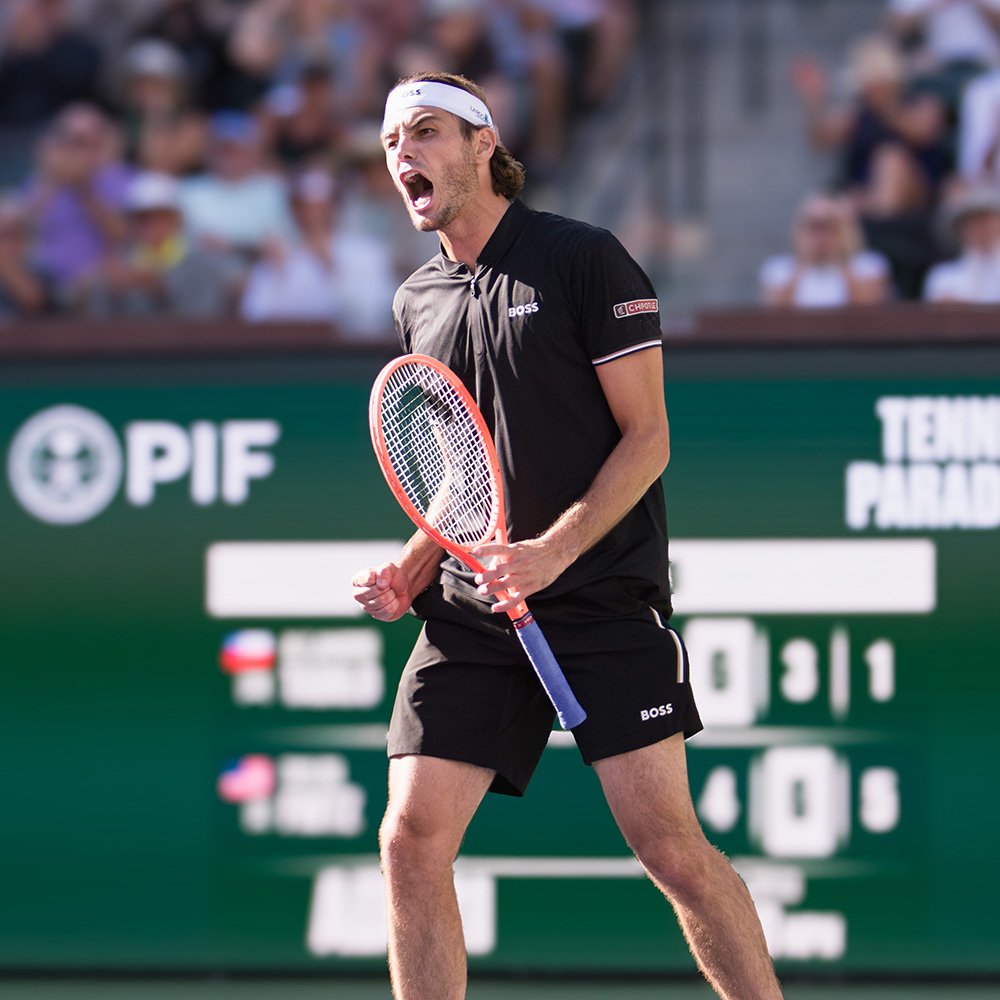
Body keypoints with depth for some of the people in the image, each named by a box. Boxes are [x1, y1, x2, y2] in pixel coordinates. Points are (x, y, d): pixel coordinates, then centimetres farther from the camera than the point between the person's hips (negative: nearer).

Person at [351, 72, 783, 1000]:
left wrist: (553, 550, -18)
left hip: (605, 601, -5)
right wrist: (410, 568, 5)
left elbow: (645, 437, -6)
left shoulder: (584, 261, -4)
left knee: (667, 843, -12)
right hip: (469, 612, 5)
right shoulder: (417, 304, 14)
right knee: (412, 840, -5)